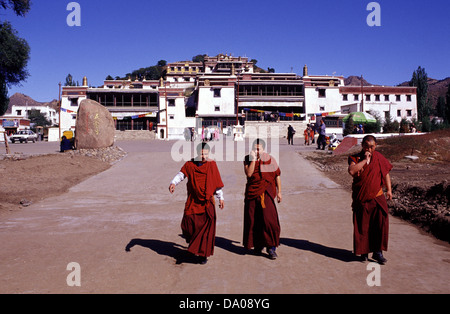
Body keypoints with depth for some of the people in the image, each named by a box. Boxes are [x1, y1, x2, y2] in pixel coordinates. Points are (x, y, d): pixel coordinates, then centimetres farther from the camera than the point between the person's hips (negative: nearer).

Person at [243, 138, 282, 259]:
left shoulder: (270, 160, 1)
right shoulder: (248, 159, 3)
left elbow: (277, 176, 9)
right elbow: (249, 173, -12)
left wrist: (279, 192, 8)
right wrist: (253, 160, -18)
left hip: (266, 193, -2)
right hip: (252, 193, 2)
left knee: (269, 219, -13)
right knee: (253, 220, 8)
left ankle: (271, 247, -2)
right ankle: (258, 245, 27)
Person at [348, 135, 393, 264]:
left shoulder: (379, 158, 5)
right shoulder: (355, 158, -2)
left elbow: (386, 173, 13)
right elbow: (351, 171, -21)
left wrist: (389, 189, 5)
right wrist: (365, 160, -20)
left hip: (377, 197, 2)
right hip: (361, 199, -1)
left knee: (381, 223, -4)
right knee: (362, 226, 6)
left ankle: (378, 252, 9)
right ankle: (364, 251, 21)